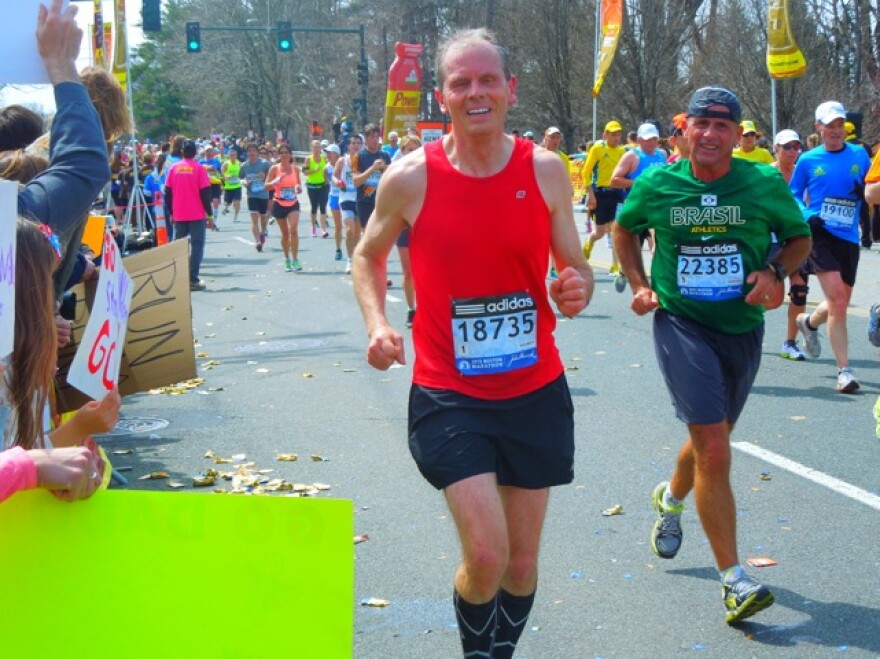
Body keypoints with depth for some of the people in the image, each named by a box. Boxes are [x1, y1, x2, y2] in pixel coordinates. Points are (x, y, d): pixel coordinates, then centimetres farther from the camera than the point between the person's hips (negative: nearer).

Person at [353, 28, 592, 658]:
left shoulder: (545, 169, -3)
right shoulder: (411, 177, -7)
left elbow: (575, 265, 6)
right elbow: (368, 255, 9)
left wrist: (579, 287, -18)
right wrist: (377, 322, -8)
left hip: (535, 390, 3)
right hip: (448, 394, -2)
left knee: (522, 562, 11)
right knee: (486, 555, -12)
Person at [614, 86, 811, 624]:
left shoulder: (766, 185, -6)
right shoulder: (656, 185, -5)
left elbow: (801, 238, 8)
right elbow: (625, 229, 15)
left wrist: (776, 272, -11)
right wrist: (640, 285, 3)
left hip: (743, 328, 3)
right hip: (681, 324, -3)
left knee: (712, 441, 21)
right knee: (714, 452, -14)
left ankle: (671, 499, 55)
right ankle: (734, 579, -8)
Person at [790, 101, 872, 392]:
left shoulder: (859, 155, 8)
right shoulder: (808, 160, 3)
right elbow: (793, 194, 11)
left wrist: (864, 191, -8)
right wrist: (807, 216, -7)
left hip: (848, 238, 4)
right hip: (819, 234, -3)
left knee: (840, 305, 13)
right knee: (837, 300, -18)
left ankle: (809, 322, 47)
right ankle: (844, 370, -12)